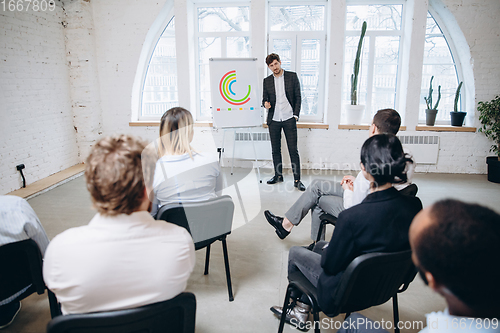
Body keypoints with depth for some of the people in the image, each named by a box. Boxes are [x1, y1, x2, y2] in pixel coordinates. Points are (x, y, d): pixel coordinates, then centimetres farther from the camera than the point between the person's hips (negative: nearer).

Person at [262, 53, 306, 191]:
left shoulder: (292, 76, 3)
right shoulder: (267, 81, 9)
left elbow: (298, 97, 3)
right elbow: (264, 98, 14)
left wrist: (296, 115, -5)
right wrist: (265, 103, -11)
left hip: (289, 119, -3)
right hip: (273, 120, 3)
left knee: (293, 150, -4)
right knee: (275, 150, 9)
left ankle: (297, 179, 1)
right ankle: (278, 175, 23)